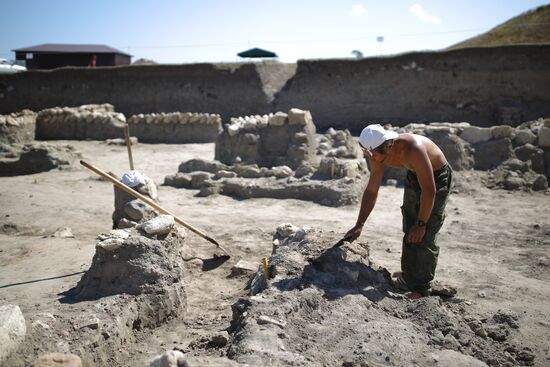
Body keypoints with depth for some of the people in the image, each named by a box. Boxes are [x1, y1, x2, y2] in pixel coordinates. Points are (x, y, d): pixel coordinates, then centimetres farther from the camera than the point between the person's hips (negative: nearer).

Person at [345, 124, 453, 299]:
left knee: (424, 235, -11)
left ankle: (421, 288, 2)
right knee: (409, 230, 11)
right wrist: (359, 225, -9)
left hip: (437, 177, -7)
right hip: (414, 175, 7)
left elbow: (429, 190, -33)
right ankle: (409, 277, 27)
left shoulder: (413, 149, -40)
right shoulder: (379, 156, -17)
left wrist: (421, 223, -26)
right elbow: (371, 191, -8)